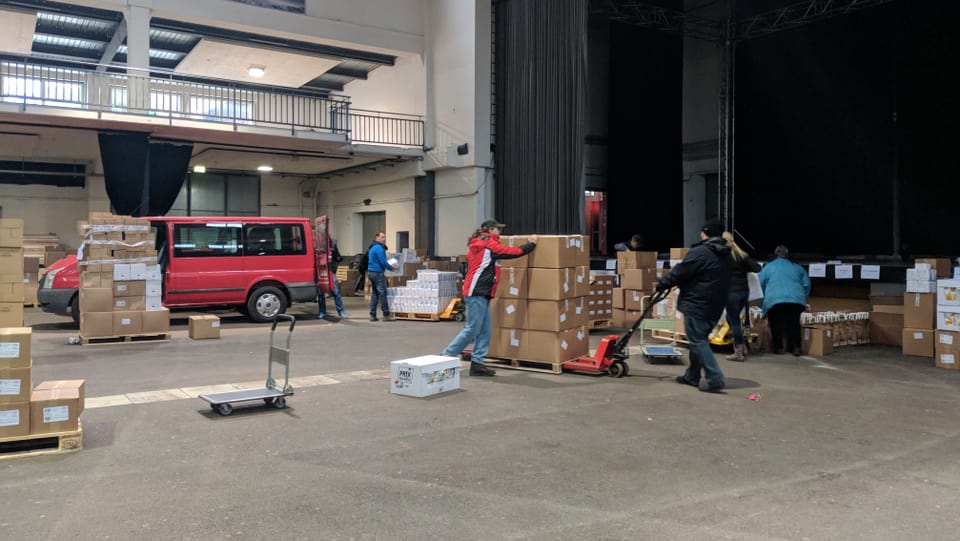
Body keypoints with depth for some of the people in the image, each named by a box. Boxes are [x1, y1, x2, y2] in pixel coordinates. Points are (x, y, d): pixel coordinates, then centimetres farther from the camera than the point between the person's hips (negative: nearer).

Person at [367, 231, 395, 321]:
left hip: (371, 272, 10)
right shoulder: (379, 248, -14)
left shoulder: (373, 247, 17)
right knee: (382, 293, -6)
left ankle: (373, 315, 10)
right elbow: (383, 262, -18)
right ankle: (386, 315, -4)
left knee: (374, 294, 11)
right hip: (378, 273, -10)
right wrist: (391, 268, -4)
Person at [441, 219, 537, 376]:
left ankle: (477, 363, 7)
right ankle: (446, 357, -3)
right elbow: (513, 252, -5)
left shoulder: (477, 244, 18)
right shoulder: (489, 244, -8)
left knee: (484, 330, 8)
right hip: (477, 293, -10)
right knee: (472, 329, -7)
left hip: (479, 293, 10)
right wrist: (531, 244, 8)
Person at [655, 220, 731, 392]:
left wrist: (661, 285, 5)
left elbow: (679, 273, -11)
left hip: (696, 305, -9)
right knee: (699, 340, 17)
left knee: (698, 342, -5)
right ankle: (692, 376, 25)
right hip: (715, 307, 9)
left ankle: (715, 379, -12)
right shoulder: (725, 256, 13)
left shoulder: (699, 252, -15)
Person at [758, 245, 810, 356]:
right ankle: (795, 347, 5)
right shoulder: (797, 267, 22)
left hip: (775, 300, -2)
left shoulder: (768, 267, 15)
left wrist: (766, 297, 30)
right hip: (796, 300, 2)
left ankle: (778, 347, 3)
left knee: (776, 324, 9)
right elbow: (806, 285, 21)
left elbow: (761, 284, 16)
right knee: (793, 324, 14)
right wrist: (803, 299, 31)